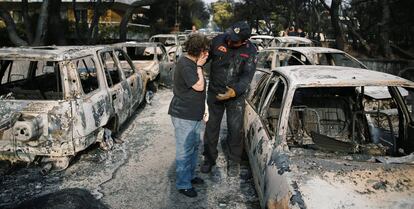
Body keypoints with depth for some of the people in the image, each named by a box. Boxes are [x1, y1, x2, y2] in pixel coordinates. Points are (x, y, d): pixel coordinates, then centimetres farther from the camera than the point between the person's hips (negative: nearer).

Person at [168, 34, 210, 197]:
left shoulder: (193, 63, 12)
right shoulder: (185, 65, -20)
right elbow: (199, 86, -23)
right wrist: (199, 67, -16)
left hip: (194, 114, 10)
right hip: (183, 116, -10)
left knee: (194, 146, 21)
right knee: (185, 150, 1)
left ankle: (190, 175, 38)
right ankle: (183, 184, 15)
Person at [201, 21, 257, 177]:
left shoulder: (250, 50, -13)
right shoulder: (218, 40, -12)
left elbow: (247, 76, -16)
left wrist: (234, 91, -31)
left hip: (236, 95, -1)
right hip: (214, 93, 1)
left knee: (235, 129, 5)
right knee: (211, 127, 10)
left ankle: (234, 162, 27)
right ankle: (209, 158, 30)